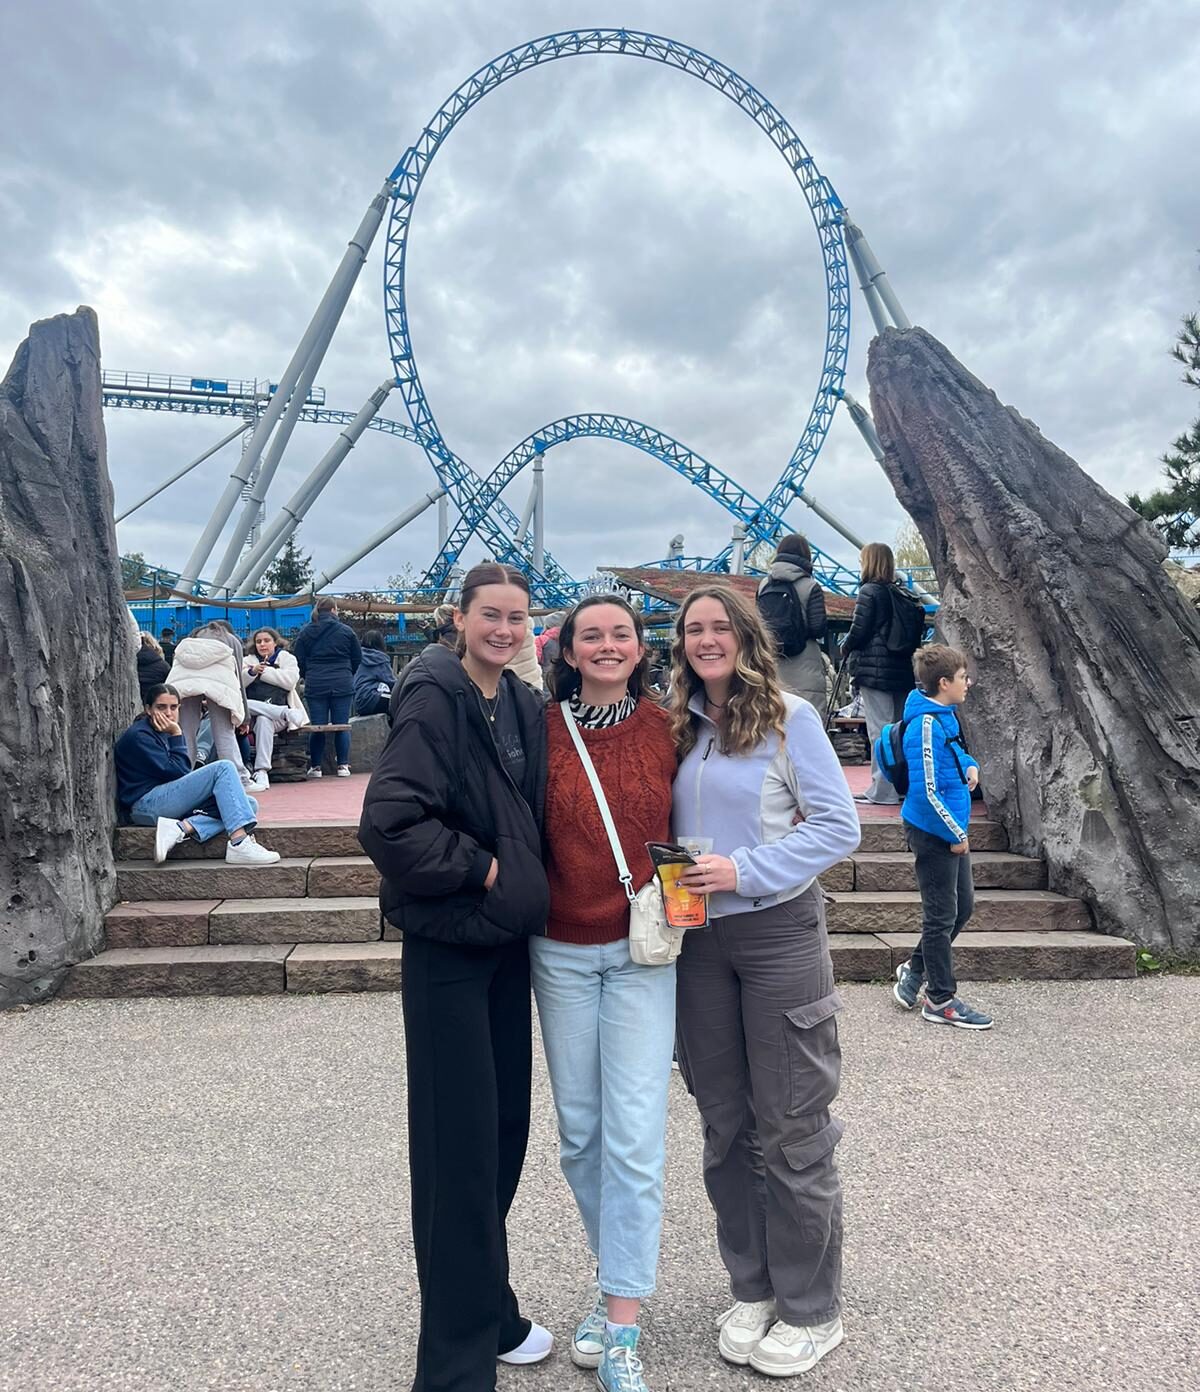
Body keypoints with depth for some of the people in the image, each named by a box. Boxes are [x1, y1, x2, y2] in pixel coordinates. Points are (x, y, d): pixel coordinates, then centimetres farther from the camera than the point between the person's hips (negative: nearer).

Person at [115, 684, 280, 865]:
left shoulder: (162, 734, 20)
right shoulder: (139, 735, -7)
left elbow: (183, 773, 15)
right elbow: (177, 772, -14)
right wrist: (176, 735, -10)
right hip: (146, 804, -9)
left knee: (250, 804, -7)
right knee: (223, 767, -21)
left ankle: (182, 828, -26)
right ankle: (240, 844, -36)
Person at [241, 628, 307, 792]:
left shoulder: (286, 658, 16)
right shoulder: (248, 661, 21)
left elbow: (290, 681, -5)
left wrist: (263, 671, -2)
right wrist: (252, 672, -15)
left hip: (275, 715, -2)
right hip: (251, 714, 2)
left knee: (264, 720, -38)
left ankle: (262, 773, -45)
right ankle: (287, 713, -38)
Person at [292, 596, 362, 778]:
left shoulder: (305, 632, 5)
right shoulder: (346, 630, 3)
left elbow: (298, 660, 5)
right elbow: (357, 658, 7)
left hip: (315, 685, 1)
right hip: (343, 685, -1)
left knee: (317, 727, 4)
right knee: (342, 726, 4)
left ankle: (315, 767, 6)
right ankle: (343, 765, 4)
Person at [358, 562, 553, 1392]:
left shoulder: (524, 706, 8)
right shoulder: (435, 700, -15)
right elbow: (388, 822, -25)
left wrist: (524, 887, 5)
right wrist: (477, 868, -16)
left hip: (508, 940, 7)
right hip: (448, 947, -7)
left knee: (505, 1132, 16)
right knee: (460, 1145, 2)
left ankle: (490, 1312, 36)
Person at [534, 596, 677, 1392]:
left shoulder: (664, 726, -3)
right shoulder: (545, 728, -3)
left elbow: (684, 823, 5)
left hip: (643, 949, -1)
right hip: (562, 952, 1)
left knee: (634, 1137, -2)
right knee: (579, 1132, 13)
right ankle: (618, 1271, 37)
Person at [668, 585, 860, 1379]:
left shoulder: (789, 718, -8)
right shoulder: (681, 727, 7)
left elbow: (839, 826, -12)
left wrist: (745, 870, -19)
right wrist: (672, 876, -3)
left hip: (779, 933, -5)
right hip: (700, 940, 5)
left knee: (791, 1127, 6)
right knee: (726, 1124, 14)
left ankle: (811, 1311, 24)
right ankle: (753, 1289, 32)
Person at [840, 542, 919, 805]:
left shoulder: (869, 592, -7)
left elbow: (859, 631, -10)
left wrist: (845, 647, 8)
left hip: (874, 669, -7)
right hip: (901, 668, 7)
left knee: (879, 729, -6)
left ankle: (882, 791, -5)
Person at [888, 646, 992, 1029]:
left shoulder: (945, 715, 7)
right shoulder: (925, 725, -22)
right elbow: (927, 791, -24)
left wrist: (969, 765, 7)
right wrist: (956, 834, -16)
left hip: (951, 830, 10)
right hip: (934, 833, -10)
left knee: (963, 905, 18)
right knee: (941, 915, 2)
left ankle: (914, 970, 33)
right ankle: (941, 1000, 16)